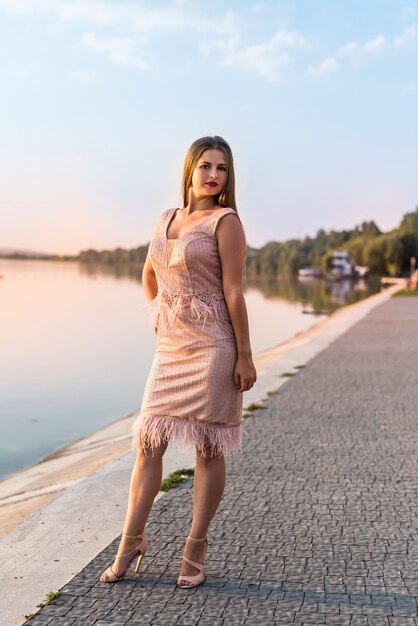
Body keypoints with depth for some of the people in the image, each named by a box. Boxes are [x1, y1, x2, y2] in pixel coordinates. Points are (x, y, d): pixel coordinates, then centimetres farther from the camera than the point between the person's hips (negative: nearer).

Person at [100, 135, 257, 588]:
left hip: (212, 345, -5)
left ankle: (195, 550, 13)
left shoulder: (226, 222, -4)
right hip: (169, 347, 6)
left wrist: (245, 357, -10)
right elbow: (149, 275, 29)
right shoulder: (166, 219, 13)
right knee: (148, 441, 5)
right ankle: (132, 540, 18)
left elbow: (234, 292, -9)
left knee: (208, 446, 2)